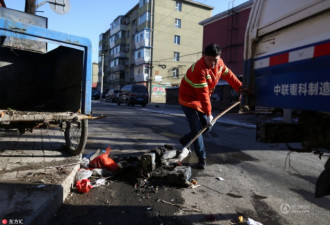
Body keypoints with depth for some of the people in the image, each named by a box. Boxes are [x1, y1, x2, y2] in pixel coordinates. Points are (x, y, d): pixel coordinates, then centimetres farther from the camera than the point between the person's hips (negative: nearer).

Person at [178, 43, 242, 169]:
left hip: (201, 100, 8)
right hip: (189, 99, -8)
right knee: (196, 128, -10)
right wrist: (208, 114, -28)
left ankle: (185, 140, 29)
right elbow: (203, 94, -31)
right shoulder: (199, 69, -31)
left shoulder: (219, 63, -7)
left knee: (207, 126, 9)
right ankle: (202, 158, 3)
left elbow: (229, 76, 8)